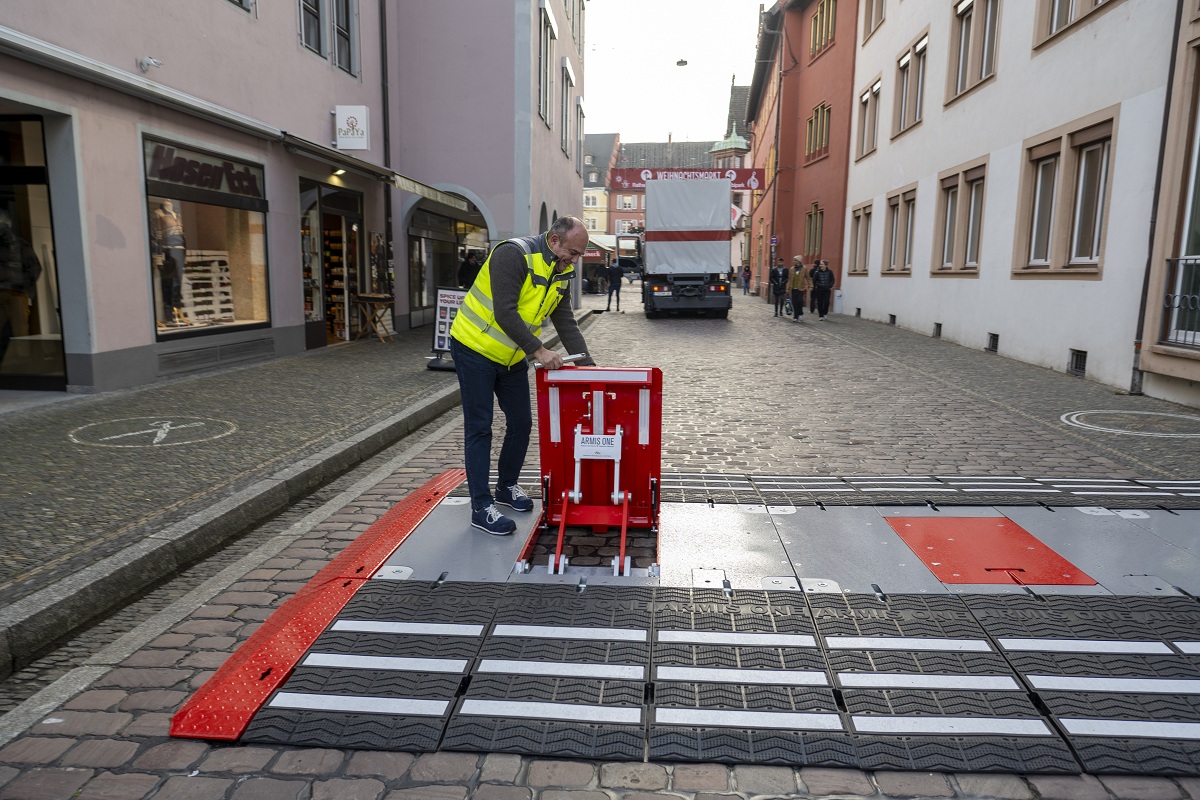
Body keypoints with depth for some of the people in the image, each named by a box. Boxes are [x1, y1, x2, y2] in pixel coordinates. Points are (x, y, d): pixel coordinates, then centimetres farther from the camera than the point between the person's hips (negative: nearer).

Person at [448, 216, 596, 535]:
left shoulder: (561, 273, 3)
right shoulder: (513, 254, -23)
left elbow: (566, 323, 4)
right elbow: (504, 313, -29)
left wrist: (587, 364, -6)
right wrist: (539, 351, -28)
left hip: (512, 357, 8)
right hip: (475, 349, -8)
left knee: (521, 423, 11)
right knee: (479, 428, -3)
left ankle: (507, 487, 31)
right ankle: (481, 506, 4)